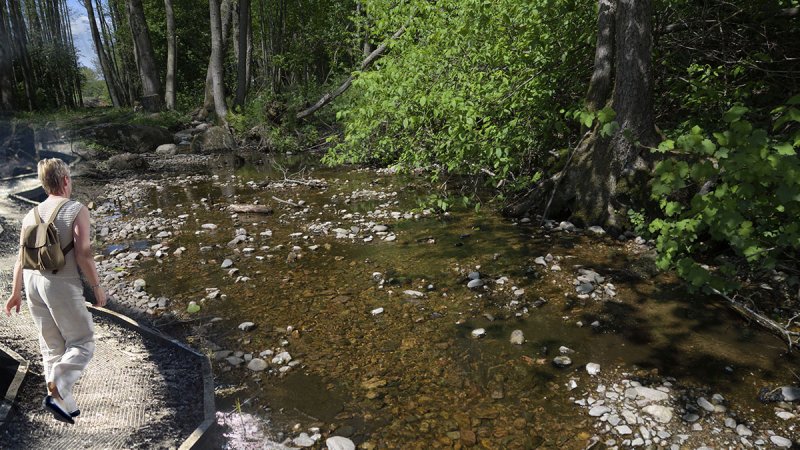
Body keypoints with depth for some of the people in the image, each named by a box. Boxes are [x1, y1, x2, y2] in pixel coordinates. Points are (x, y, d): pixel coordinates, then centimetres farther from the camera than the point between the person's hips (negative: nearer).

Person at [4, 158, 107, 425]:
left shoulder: (31, 215, 9)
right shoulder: (77, 210, -10)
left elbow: (21, 257, 12)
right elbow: (83, 254, -16)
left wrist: (16, 293, 21)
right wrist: (97, 287, -6)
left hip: (33, 282, 7)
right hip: (62, 284, -7)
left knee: (52, 346, 16)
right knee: (82, 344, 7)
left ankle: (63, 403, 24)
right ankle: (57, 393, -10)